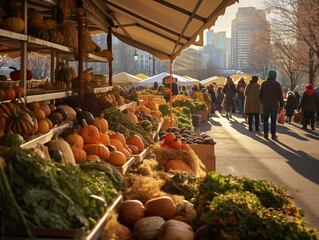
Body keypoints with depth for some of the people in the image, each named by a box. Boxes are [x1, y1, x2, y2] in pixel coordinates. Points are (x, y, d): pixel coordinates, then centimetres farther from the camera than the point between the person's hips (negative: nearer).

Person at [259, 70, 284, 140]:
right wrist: (282, 105, 4)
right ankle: (273, 135, 7)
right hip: (274, 105, -2)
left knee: (265, 119, 13)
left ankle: (265, 133, 8)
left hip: (265, 105, 2)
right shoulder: (277, 84, -5)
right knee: (273, 120, 4)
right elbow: (280, 95, -6)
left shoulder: (263, 83, 4)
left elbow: (260, 95, 7)